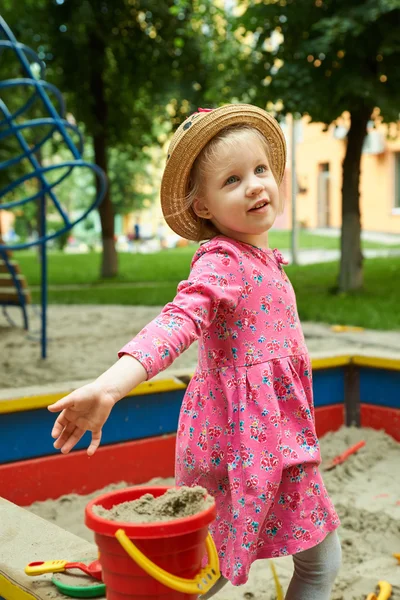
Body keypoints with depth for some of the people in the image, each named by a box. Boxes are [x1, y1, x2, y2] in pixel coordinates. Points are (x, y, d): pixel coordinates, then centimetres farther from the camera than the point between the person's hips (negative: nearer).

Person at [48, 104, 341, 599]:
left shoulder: (260, 258, 9)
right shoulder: (220, 262, -19)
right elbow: (179, 320, -37)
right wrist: (109, 387, -53)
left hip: (275, 431, 9)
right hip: (248, 434, -9)